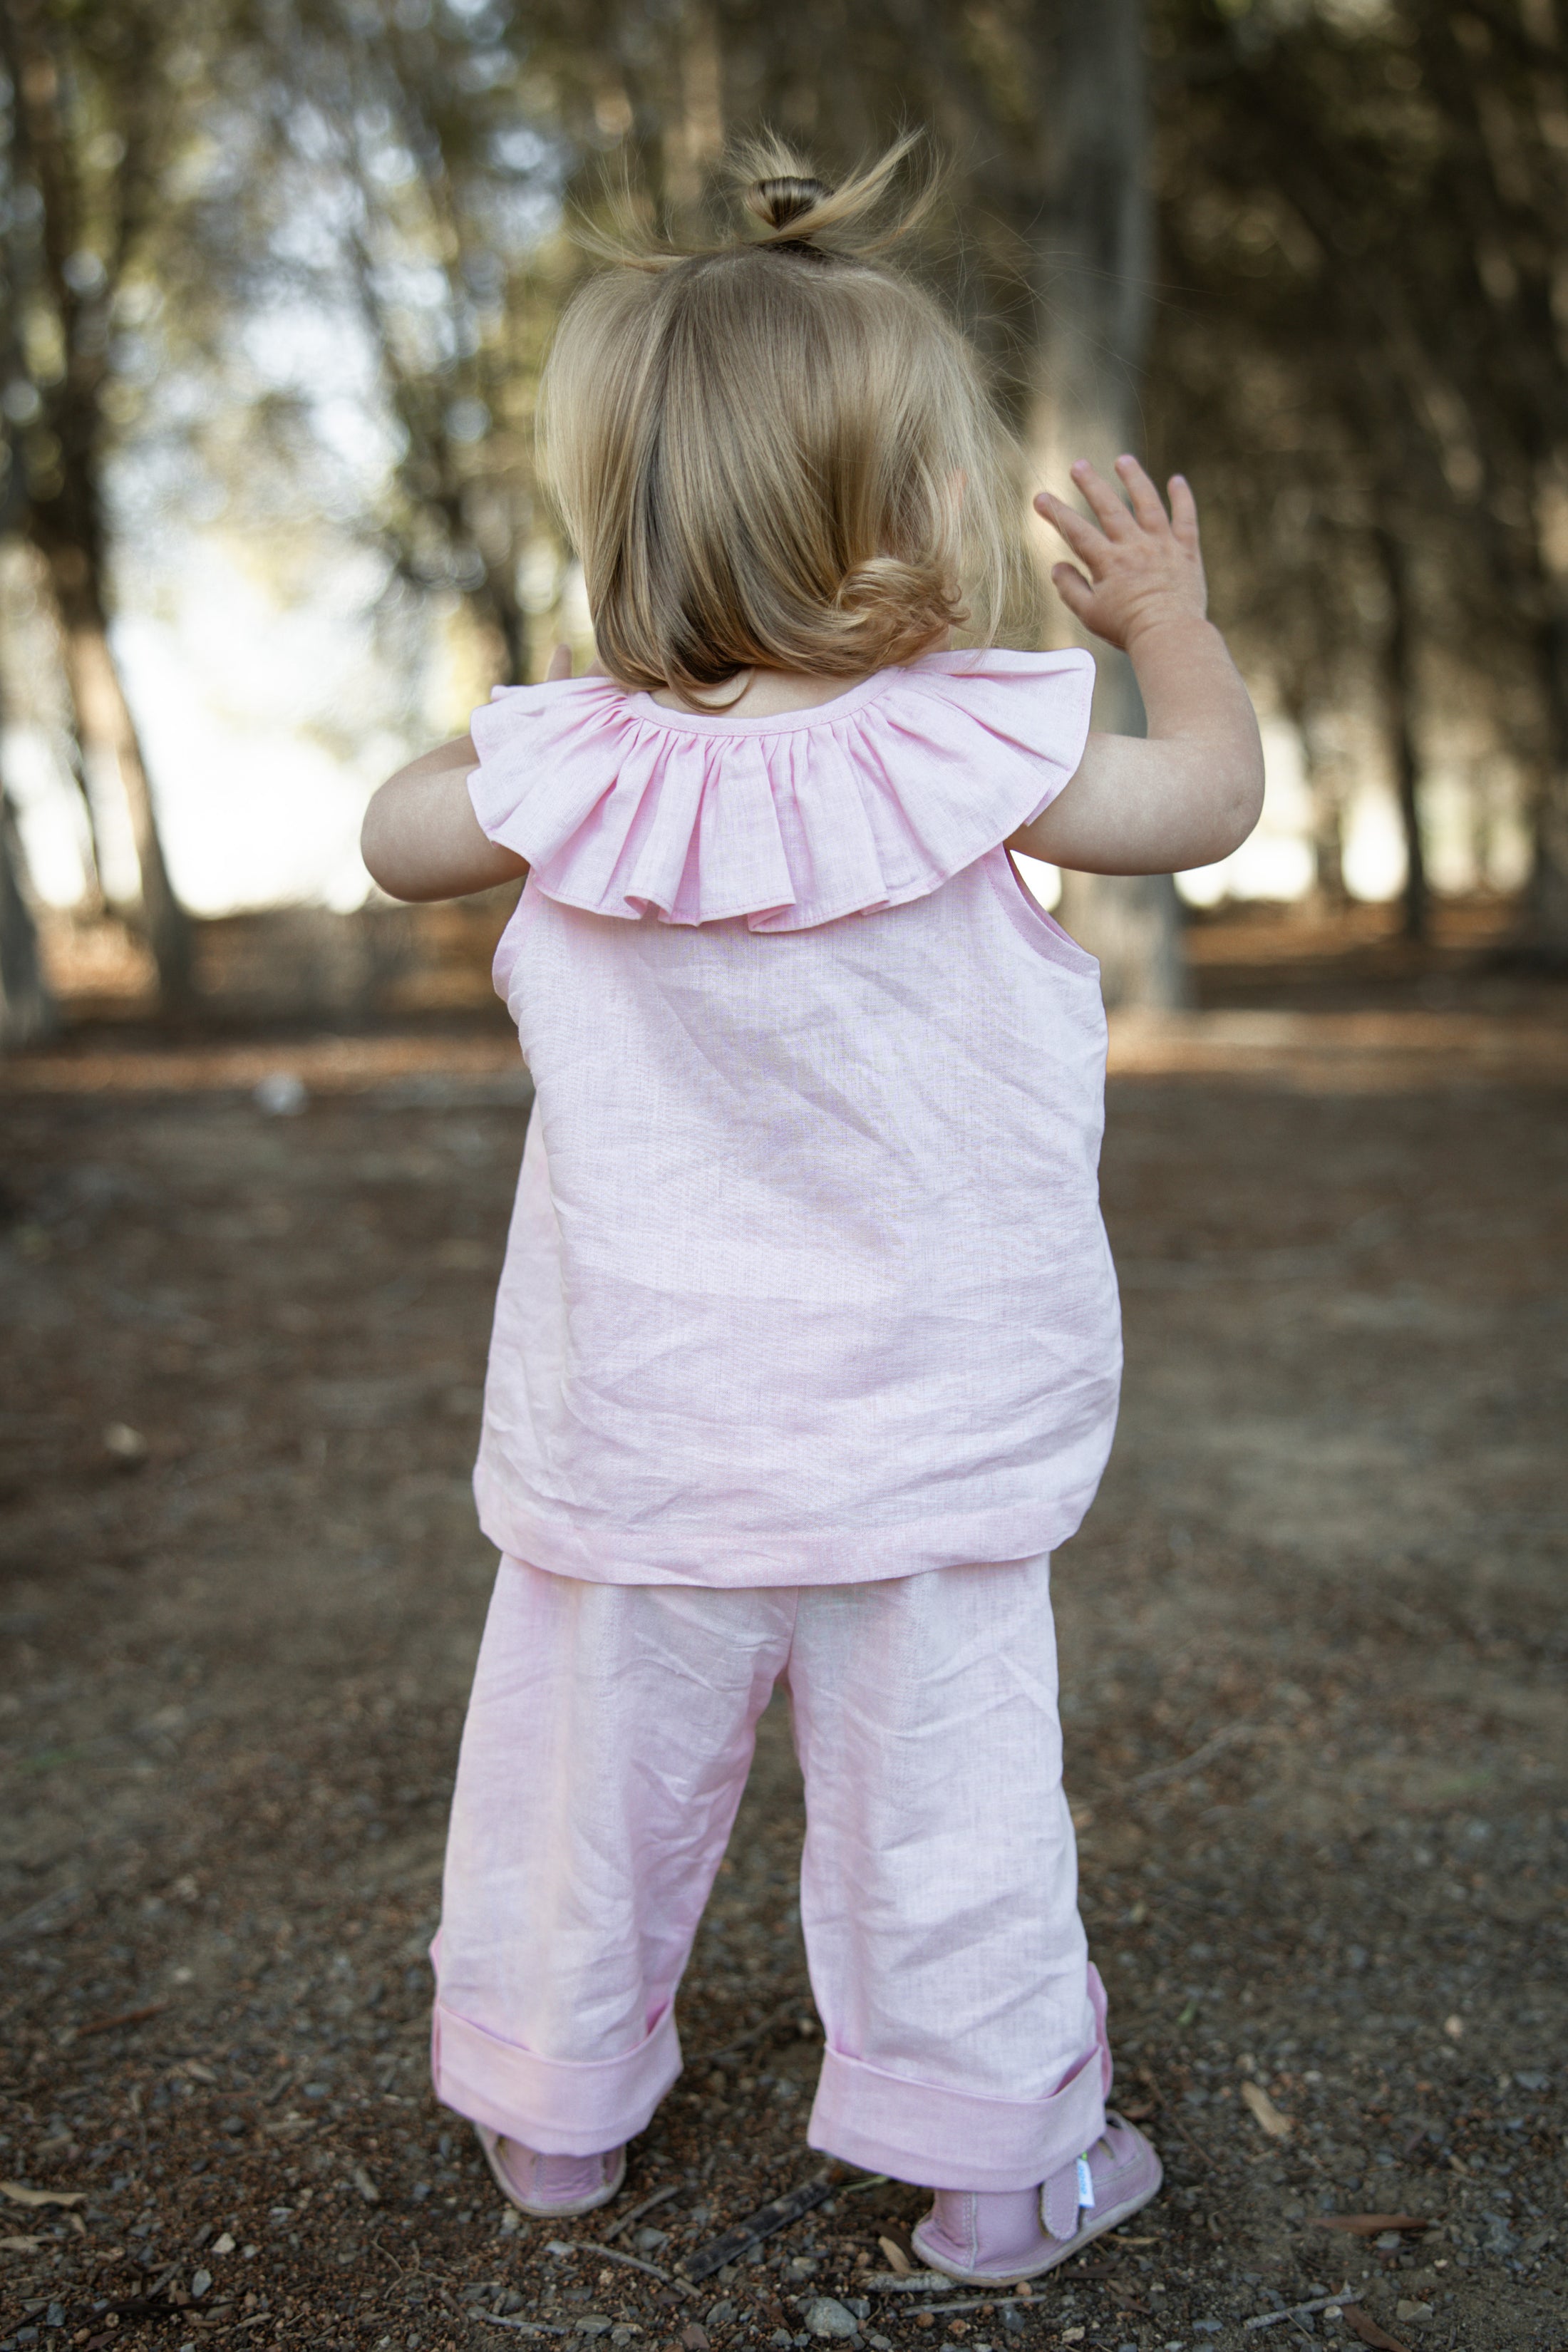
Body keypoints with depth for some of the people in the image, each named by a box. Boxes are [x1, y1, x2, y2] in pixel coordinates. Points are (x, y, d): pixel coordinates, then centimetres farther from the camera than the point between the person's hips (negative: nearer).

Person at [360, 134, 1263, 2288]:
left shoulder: (571, 773, -10)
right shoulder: (975, 754, -15)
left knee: (595, 1774, 17)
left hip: (641, 1442, 2)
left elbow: (397, 837, 10)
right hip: (922, 1443, -1)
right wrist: (1171, 614, 19)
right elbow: (1211, 794, 3)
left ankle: (557, 2113, 36)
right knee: (945, 1790, 11)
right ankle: (997, 2161, 27)